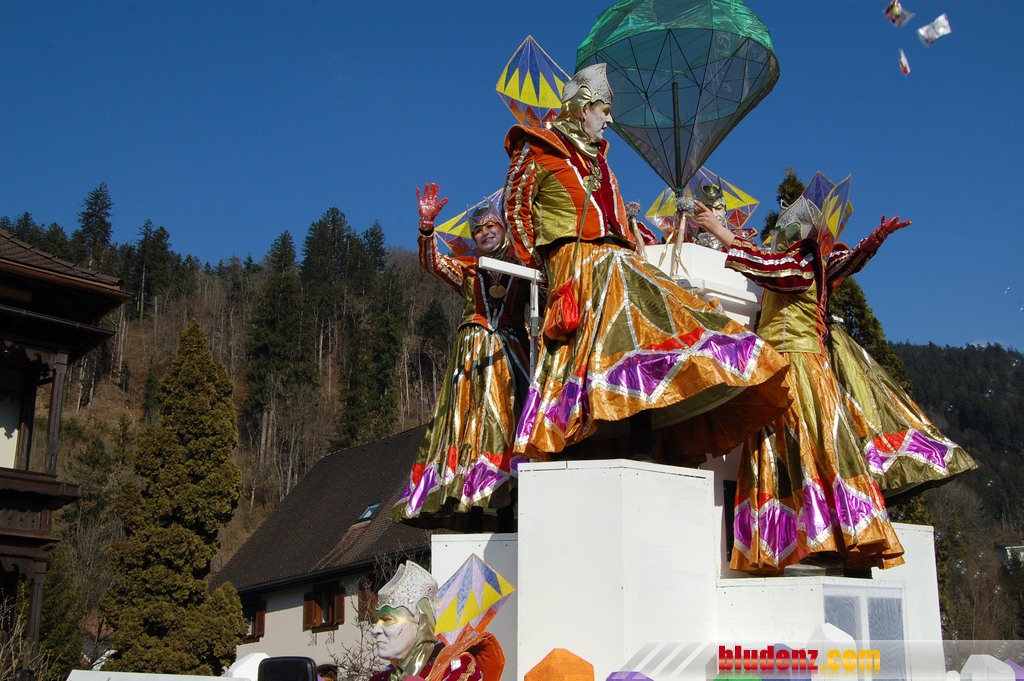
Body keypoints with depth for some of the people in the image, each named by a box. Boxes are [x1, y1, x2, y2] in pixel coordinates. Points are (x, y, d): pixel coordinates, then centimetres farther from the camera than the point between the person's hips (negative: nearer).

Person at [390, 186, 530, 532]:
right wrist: (426, 224, -10)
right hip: (473, 353, 2)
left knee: (506, 417, -12)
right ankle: (472, 515, -11)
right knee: (470, 419, -8)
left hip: (511, 353, -1)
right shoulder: (466, 268, 20)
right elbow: (431, 262, 5)